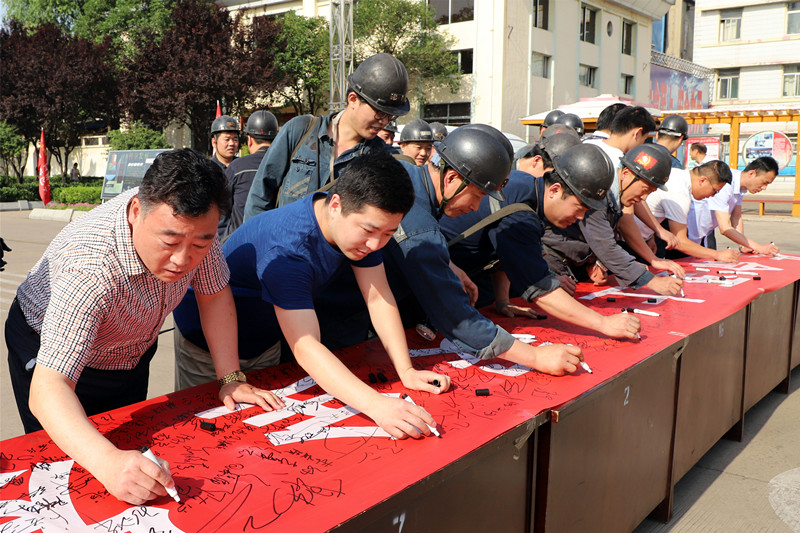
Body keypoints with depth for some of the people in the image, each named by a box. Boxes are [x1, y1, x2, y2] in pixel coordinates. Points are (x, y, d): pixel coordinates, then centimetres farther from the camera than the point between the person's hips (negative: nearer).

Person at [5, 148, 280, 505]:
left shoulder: (192, 222, -28)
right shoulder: (90, 270, -45)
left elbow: (215, 294, -11)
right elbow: (48, 389, -49)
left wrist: (230, 378, -16)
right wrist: (107, 461, -64)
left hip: (131, 352, 5)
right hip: (49, 349, -5)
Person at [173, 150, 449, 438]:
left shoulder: (362, 221, -18)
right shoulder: (286, 248, -41)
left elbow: (379, 298, -14)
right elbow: (305, 348, -46)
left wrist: (406, 370, -23)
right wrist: (375, 405, -57)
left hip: (265, 338, 6)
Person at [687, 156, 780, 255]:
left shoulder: (740, 185, -2)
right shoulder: (724, 185, -29)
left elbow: (736, 217, 8)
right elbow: (725, 228, -32)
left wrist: (742, 246, -3)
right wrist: (759, 247, -31)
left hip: (707, 231, 9)